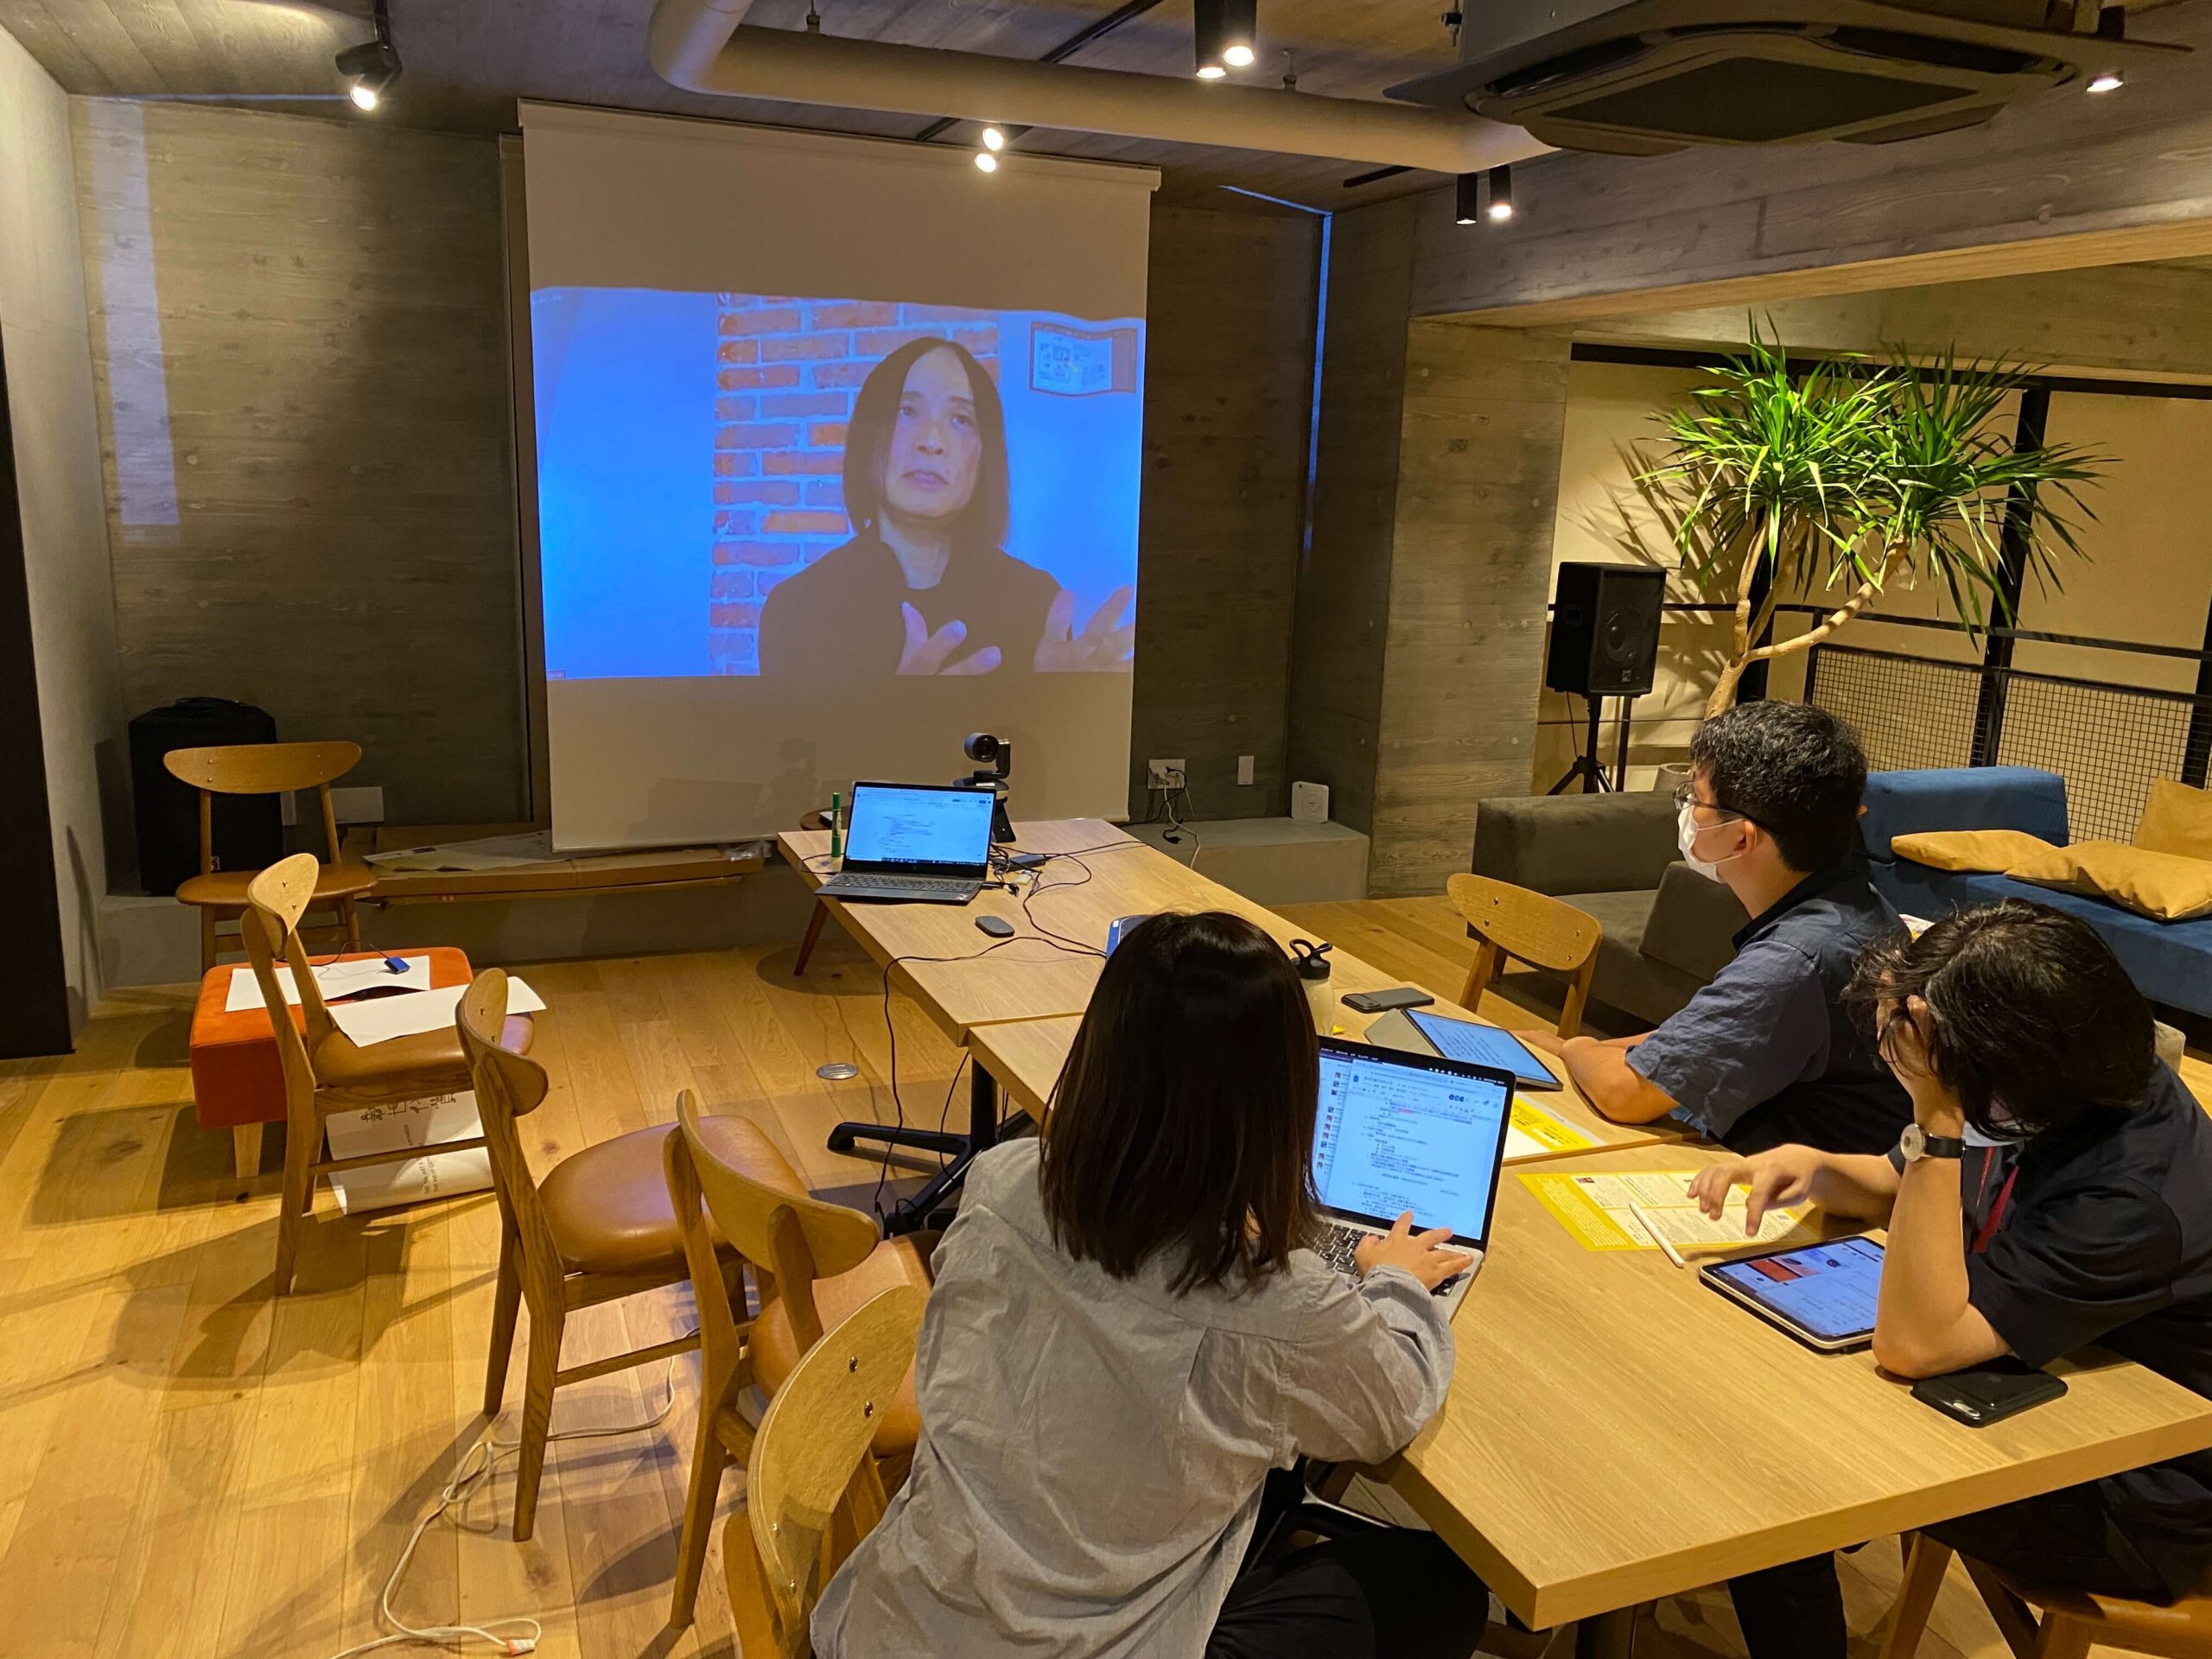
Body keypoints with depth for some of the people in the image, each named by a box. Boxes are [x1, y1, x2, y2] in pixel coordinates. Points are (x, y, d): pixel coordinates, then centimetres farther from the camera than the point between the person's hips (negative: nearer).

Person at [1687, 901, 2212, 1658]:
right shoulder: (2051, 1095, -9)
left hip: (2129, 1507, -8)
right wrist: (1812, 1167, -13)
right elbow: (1903, 1189, 9)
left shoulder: (2132, 1198, -35)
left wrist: (1937, 1121, -40)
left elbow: (1913, 1342, -34)